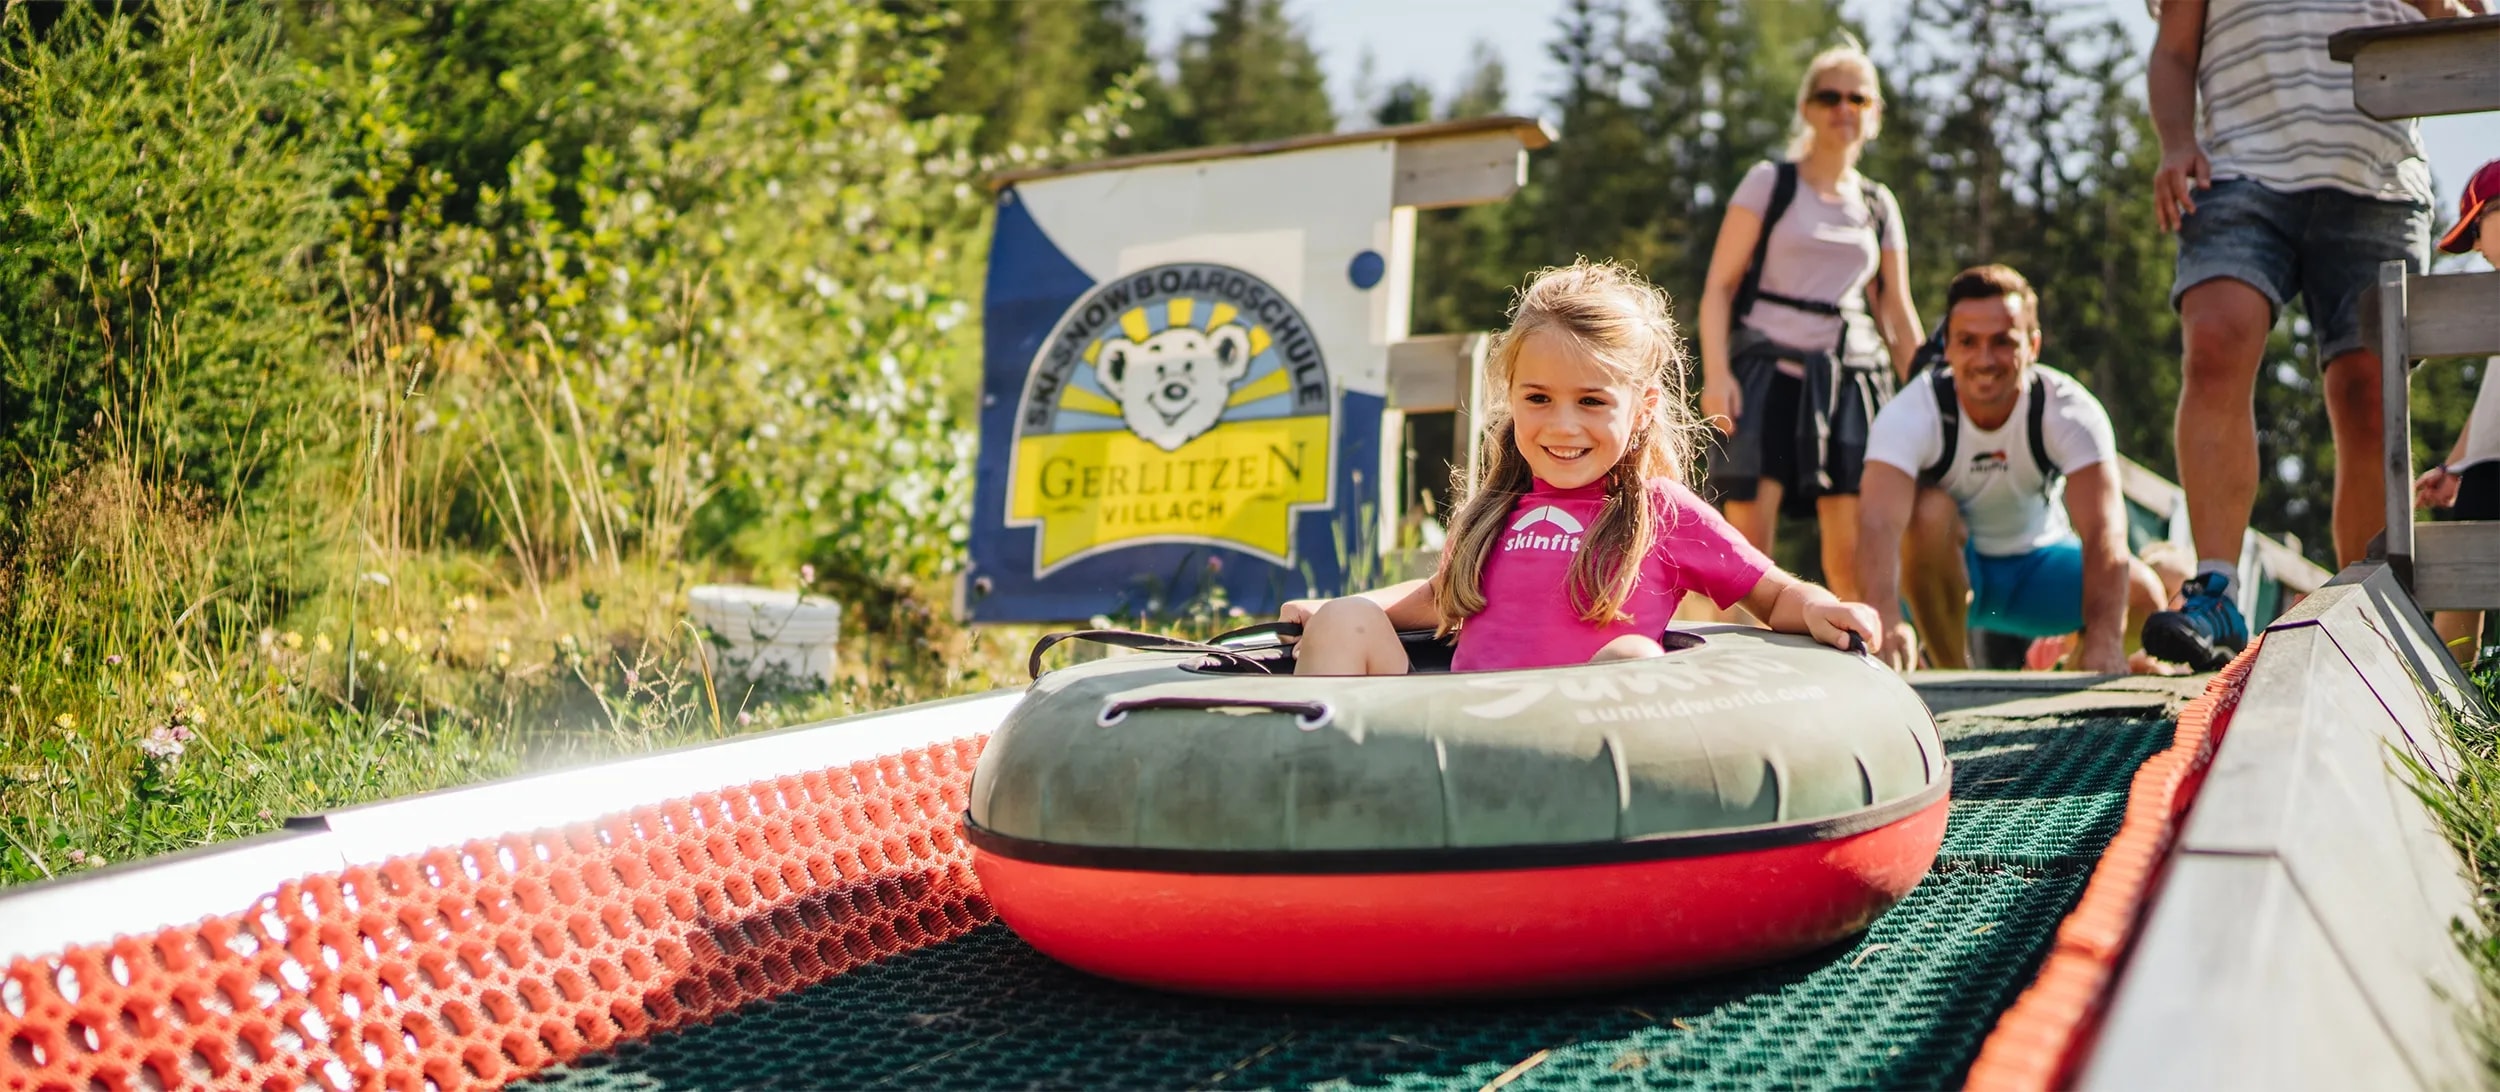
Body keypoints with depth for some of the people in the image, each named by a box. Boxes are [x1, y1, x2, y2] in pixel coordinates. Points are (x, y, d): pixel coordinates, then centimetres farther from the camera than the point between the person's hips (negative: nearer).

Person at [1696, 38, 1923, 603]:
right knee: (1748, 538, -13)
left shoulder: (1880, 205, 16)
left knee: (1850, 551, -4)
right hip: (1768, 368, -3)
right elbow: (1719, 286, 0)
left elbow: (1897, 312, 19)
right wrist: (1716, 373, -13)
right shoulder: (1770, 182, 5)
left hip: (1850, 376, 3)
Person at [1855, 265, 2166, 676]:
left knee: (2142, 593, -23)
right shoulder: (1913, 413, -25)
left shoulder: (2070, 409, -20)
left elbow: (2103, 532, -33)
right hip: (1948, 573, -2)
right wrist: (1886, 621, -62)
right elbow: (1878, 519, -42)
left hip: (2036, 566, 2)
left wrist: (2104, 642, -49)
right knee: (1931, 511, -33)